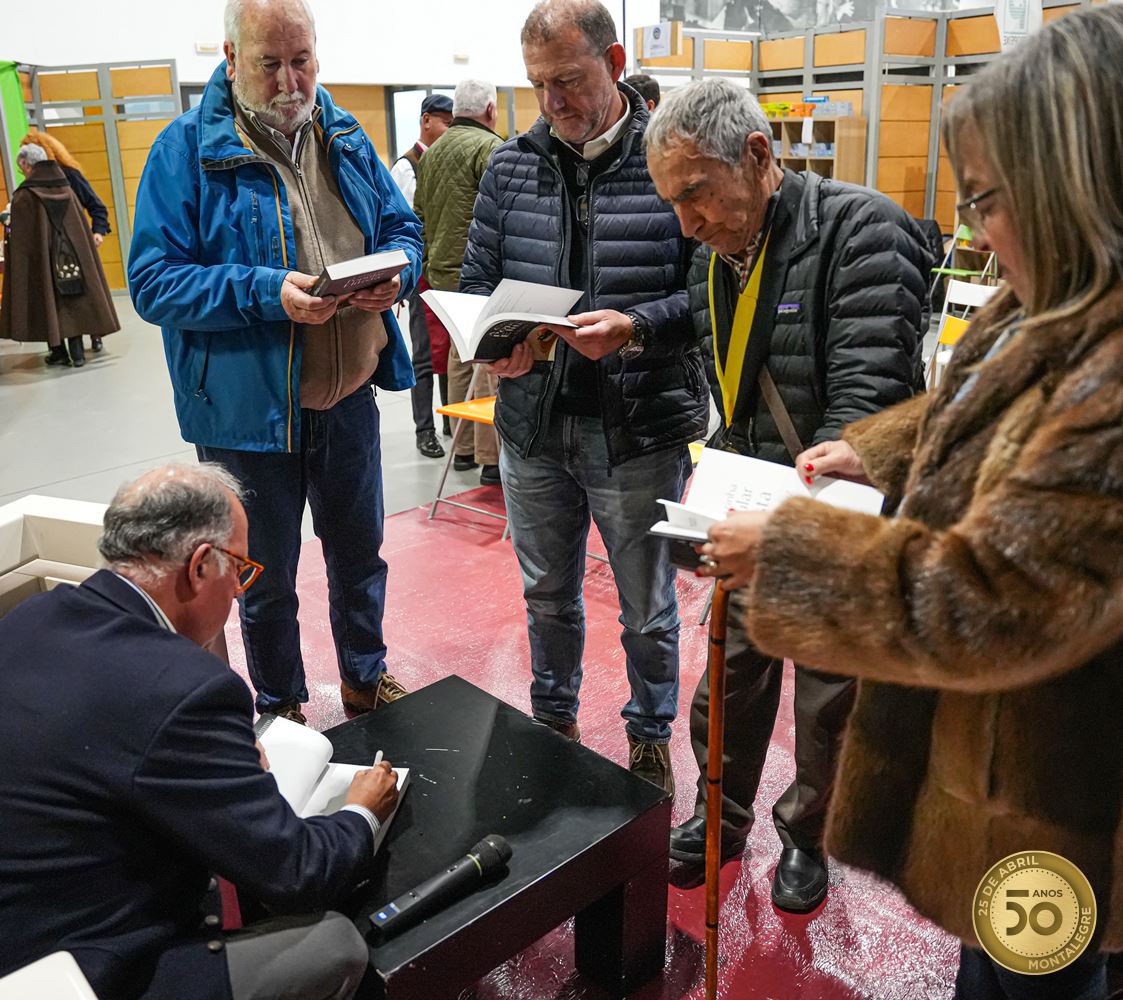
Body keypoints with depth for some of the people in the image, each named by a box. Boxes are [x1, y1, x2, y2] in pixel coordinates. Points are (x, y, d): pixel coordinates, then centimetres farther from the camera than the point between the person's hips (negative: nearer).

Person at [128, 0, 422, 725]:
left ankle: (366, 678, 44)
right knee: (268, 577, 13)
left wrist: (394, 275, -11)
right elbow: (154, 280, -15)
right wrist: (268, 292, -28)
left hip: (348, 397, 5)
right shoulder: (188, 148, -11)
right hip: (249, 408, -4)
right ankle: (280, 712, 35)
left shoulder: (346, 137, 6)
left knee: (360, 553, 20)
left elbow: (402, 227, 12)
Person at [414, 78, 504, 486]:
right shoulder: (490, 147, -10)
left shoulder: (432, 152, 17)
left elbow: (419, 212, 21)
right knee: (490, 361, -7)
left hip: (442, 269, 9)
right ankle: (491, 457, -6)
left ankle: (463, 447, 23)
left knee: (460, 357, 15)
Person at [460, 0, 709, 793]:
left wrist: (636, 328, -24)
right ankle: (554, 721, 44)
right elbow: (476, 279, 11)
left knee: (647, 609, 13)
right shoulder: (511, 165, 5)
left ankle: (651, 736, 38)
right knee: (548, 596, 21)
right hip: (533, 427, 4)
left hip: (639, 430, -3)